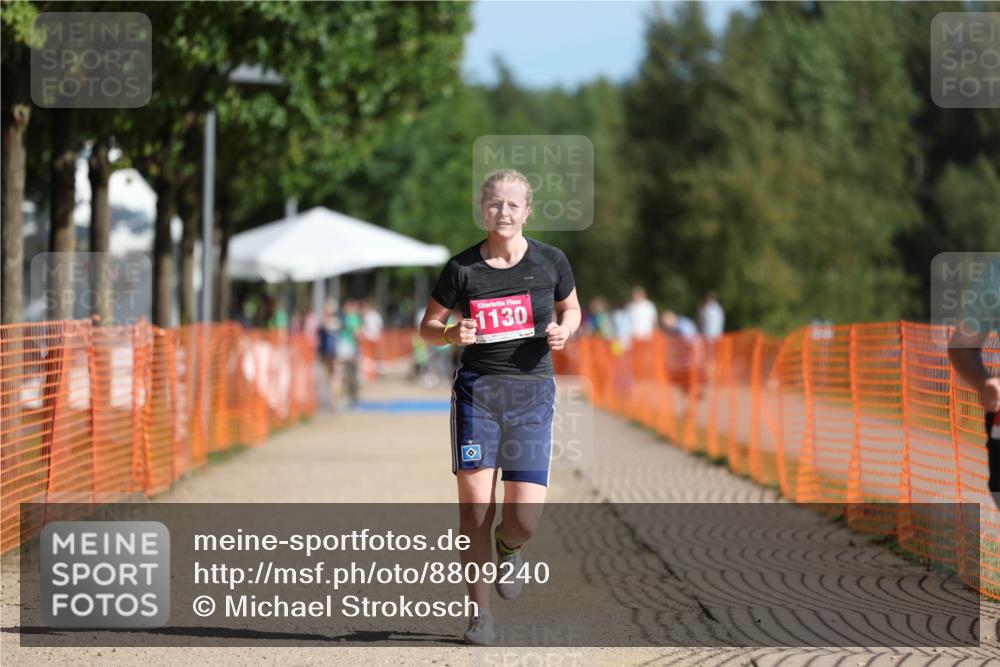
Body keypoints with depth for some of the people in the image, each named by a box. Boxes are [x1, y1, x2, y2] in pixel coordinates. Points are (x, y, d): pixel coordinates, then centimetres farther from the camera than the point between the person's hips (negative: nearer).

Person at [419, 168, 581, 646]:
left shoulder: (551, 261, 1)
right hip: (476, 388, 0)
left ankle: (508, 549, 30)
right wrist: (452, 334, -13)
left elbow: (571, 309, 18)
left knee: (525, 518, -8)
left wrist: (563, 331, -4)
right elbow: (427, 327, 9)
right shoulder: (462, 267, -1)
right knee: (474, 507, -7)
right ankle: (480, 612, 7)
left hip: (533, 393, 0)